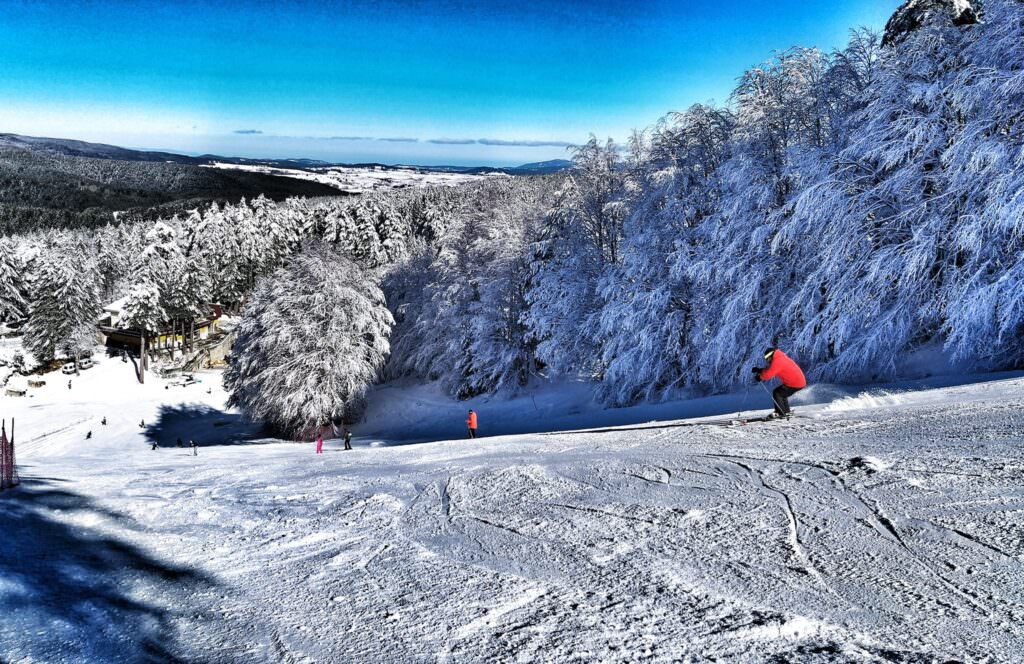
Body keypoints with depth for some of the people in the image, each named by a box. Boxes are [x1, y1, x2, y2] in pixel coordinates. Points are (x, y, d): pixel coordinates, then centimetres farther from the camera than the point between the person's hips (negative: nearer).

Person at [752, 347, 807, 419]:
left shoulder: (777, 361, -19)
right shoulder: (780, 357, 13)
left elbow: (768, 374, -23)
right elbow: (770, 369, 22)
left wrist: (760, 377, -4)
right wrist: (760, 370, 10)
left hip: (795, 384, -10)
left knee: (776, 393, -7)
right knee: (782, 393, 24)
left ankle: (781, 413, -6)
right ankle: (786, 411, 30)